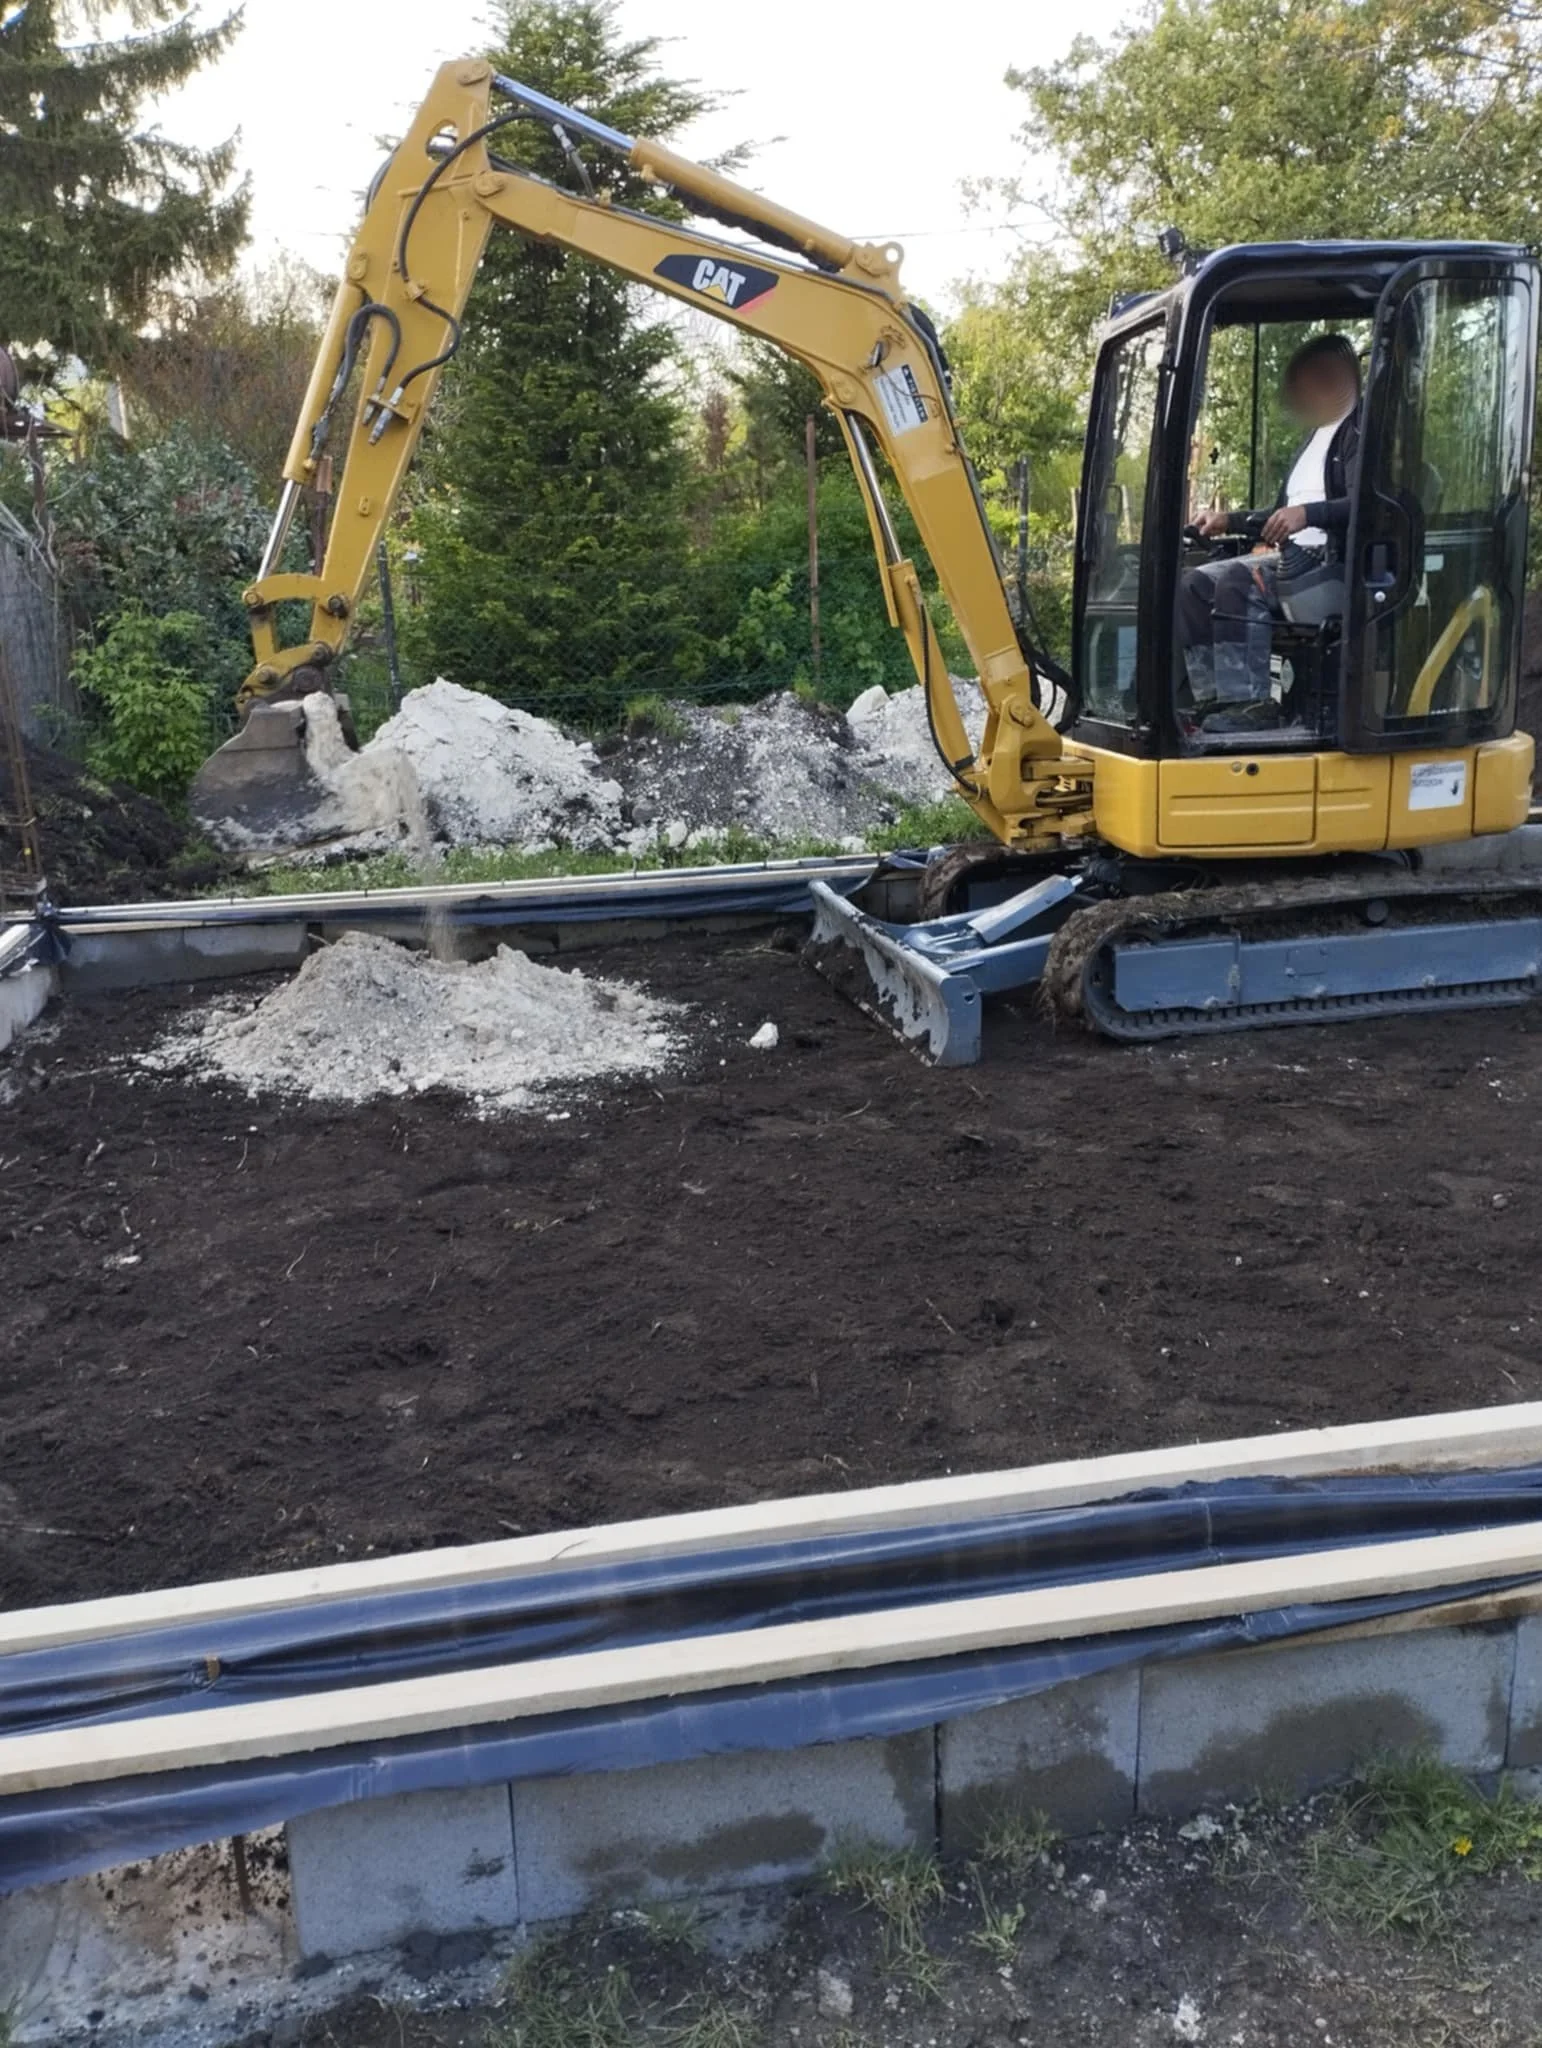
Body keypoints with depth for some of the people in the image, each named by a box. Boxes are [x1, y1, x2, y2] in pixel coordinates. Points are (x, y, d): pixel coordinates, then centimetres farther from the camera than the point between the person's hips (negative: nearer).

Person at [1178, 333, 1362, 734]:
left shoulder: (1361, 433, -5)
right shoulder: (1316, 437, 27)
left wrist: (1309, 513, -35)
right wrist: (1228, 521, 20)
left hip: (1333, 562, -10)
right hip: (1294, 557, 10)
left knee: (1239, 582, -32)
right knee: (1197, 585, -3)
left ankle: (1250, 705, -34)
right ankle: (1215, 698, -10)